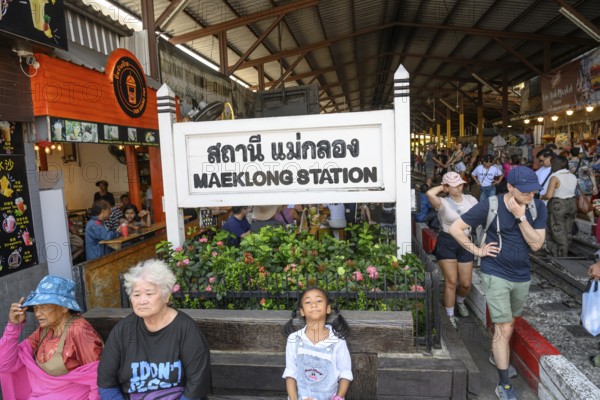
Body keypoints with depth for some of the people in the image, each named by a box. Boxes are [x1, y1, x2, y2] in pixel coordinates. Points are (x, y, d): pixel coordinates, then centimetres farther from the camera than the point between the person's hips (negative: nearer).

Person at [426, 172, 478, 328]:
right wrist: (442, 187, -17)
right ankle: (450, 315, 20)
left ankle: (459, 301, 43)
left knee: (466, 284, 8)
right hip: (446, 243, -4)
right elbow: (429, 193, -35)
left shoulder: (470, 200, -1)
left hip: (465, 243, 4)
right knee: (451, 282, 0)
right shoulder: (443, 203, -15)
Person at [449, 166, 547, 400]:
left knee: (509, 323, 24)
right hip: (496, 275, -5)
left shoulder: (538, 208, -5)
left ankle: (498, 355, 50)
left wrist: (521, 216, -22)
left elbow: (536, 244, -12)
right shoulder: (490, 206, -17)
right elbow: (455, 228, -13)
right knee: (504, 329, -3)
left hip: (522, 276, 5)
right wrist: (477, 250, -13)